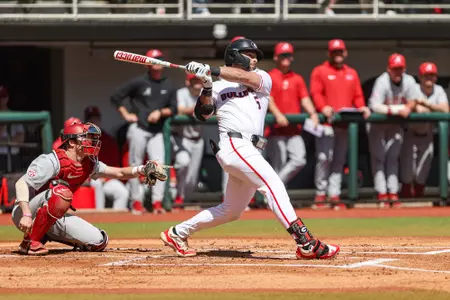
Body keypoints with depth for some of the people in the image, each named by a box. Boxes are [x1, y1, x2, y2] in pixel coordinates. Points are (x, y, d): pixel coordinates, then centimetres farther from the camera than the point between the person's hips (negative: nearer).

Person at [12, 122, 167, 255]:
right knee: (61, 192, -36)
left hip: (51, 219, 8)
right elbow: (21, 184, -28)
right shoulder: (52, 161, -22)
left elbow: (118, 173, 4)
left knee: (98, 242, -3)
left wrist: (142, 170, -15)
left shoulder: (89, 165, 3)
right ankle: (30, 241, -25)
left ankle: (45, 235, 12)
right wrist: (27, 215, -40)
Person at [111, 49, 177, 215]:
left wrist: (160, 112, -9)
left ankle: (157, 201, -13)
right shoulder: (139, 82, -1)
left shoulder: (169, 86, 9)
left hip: (157, 132, 2)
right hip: (138, 129, -2)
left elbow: (173, 109, 10)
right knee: (135, 165, 0)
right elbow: (116, 97, 3)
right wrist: (126, 115, -3)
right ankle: (136, 201, 6)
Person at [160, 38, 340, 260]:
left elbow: (246, 77, -4)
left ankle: (178, 233, 27)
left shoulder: (263, 79, 18)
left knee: (232, 210, 13)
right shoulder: (218, 87, 12)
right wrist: (206, 87, -13)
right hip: (233, 144, -6)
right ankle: (305, 243, -29)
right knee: (272, 183, -20)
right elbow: (202, 114, 0)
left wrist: (212, 70, -13)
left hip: (250, 150, 6)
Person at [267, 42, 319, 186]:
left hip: (294, 129, 4)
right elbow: (268, 98, -10)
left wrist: (312, 113, -11)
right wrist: (277, 115, -27)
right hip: (276, 129, -4)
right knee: (278, 164, -6)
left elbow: (305, 98, 8)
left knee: (300, 160, -10)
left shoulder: (297, 79, 16)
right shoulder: (269, 77, 2)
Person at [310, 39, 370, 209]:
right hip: (326, 120, -5)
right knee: (324, 157, -15)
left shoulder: (352, 74, 19)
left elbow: (357, 96, 16)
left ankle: (334, 195, 9)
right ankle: (320, 194, -9)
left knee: (339, 160, 6)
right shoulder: (320, 71, 4)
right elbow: (315, 93, -6)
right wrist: (323, 108, -23)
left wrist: (361, 107, -4)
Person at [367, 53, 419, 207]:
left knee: (393, 158, 5)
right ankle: (381, 195, -4)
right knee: (379, 158, -4)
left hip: (396, 124, 4)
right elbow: (375, 106, -33)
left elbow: (413, 101, -1)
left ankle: (393, 194, 6)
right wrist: (398, 110, -36)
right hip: (377, 123, -4)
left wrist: (407, 108, -24)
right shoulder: (382, 82, -25)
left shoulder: (409, 81, -11)